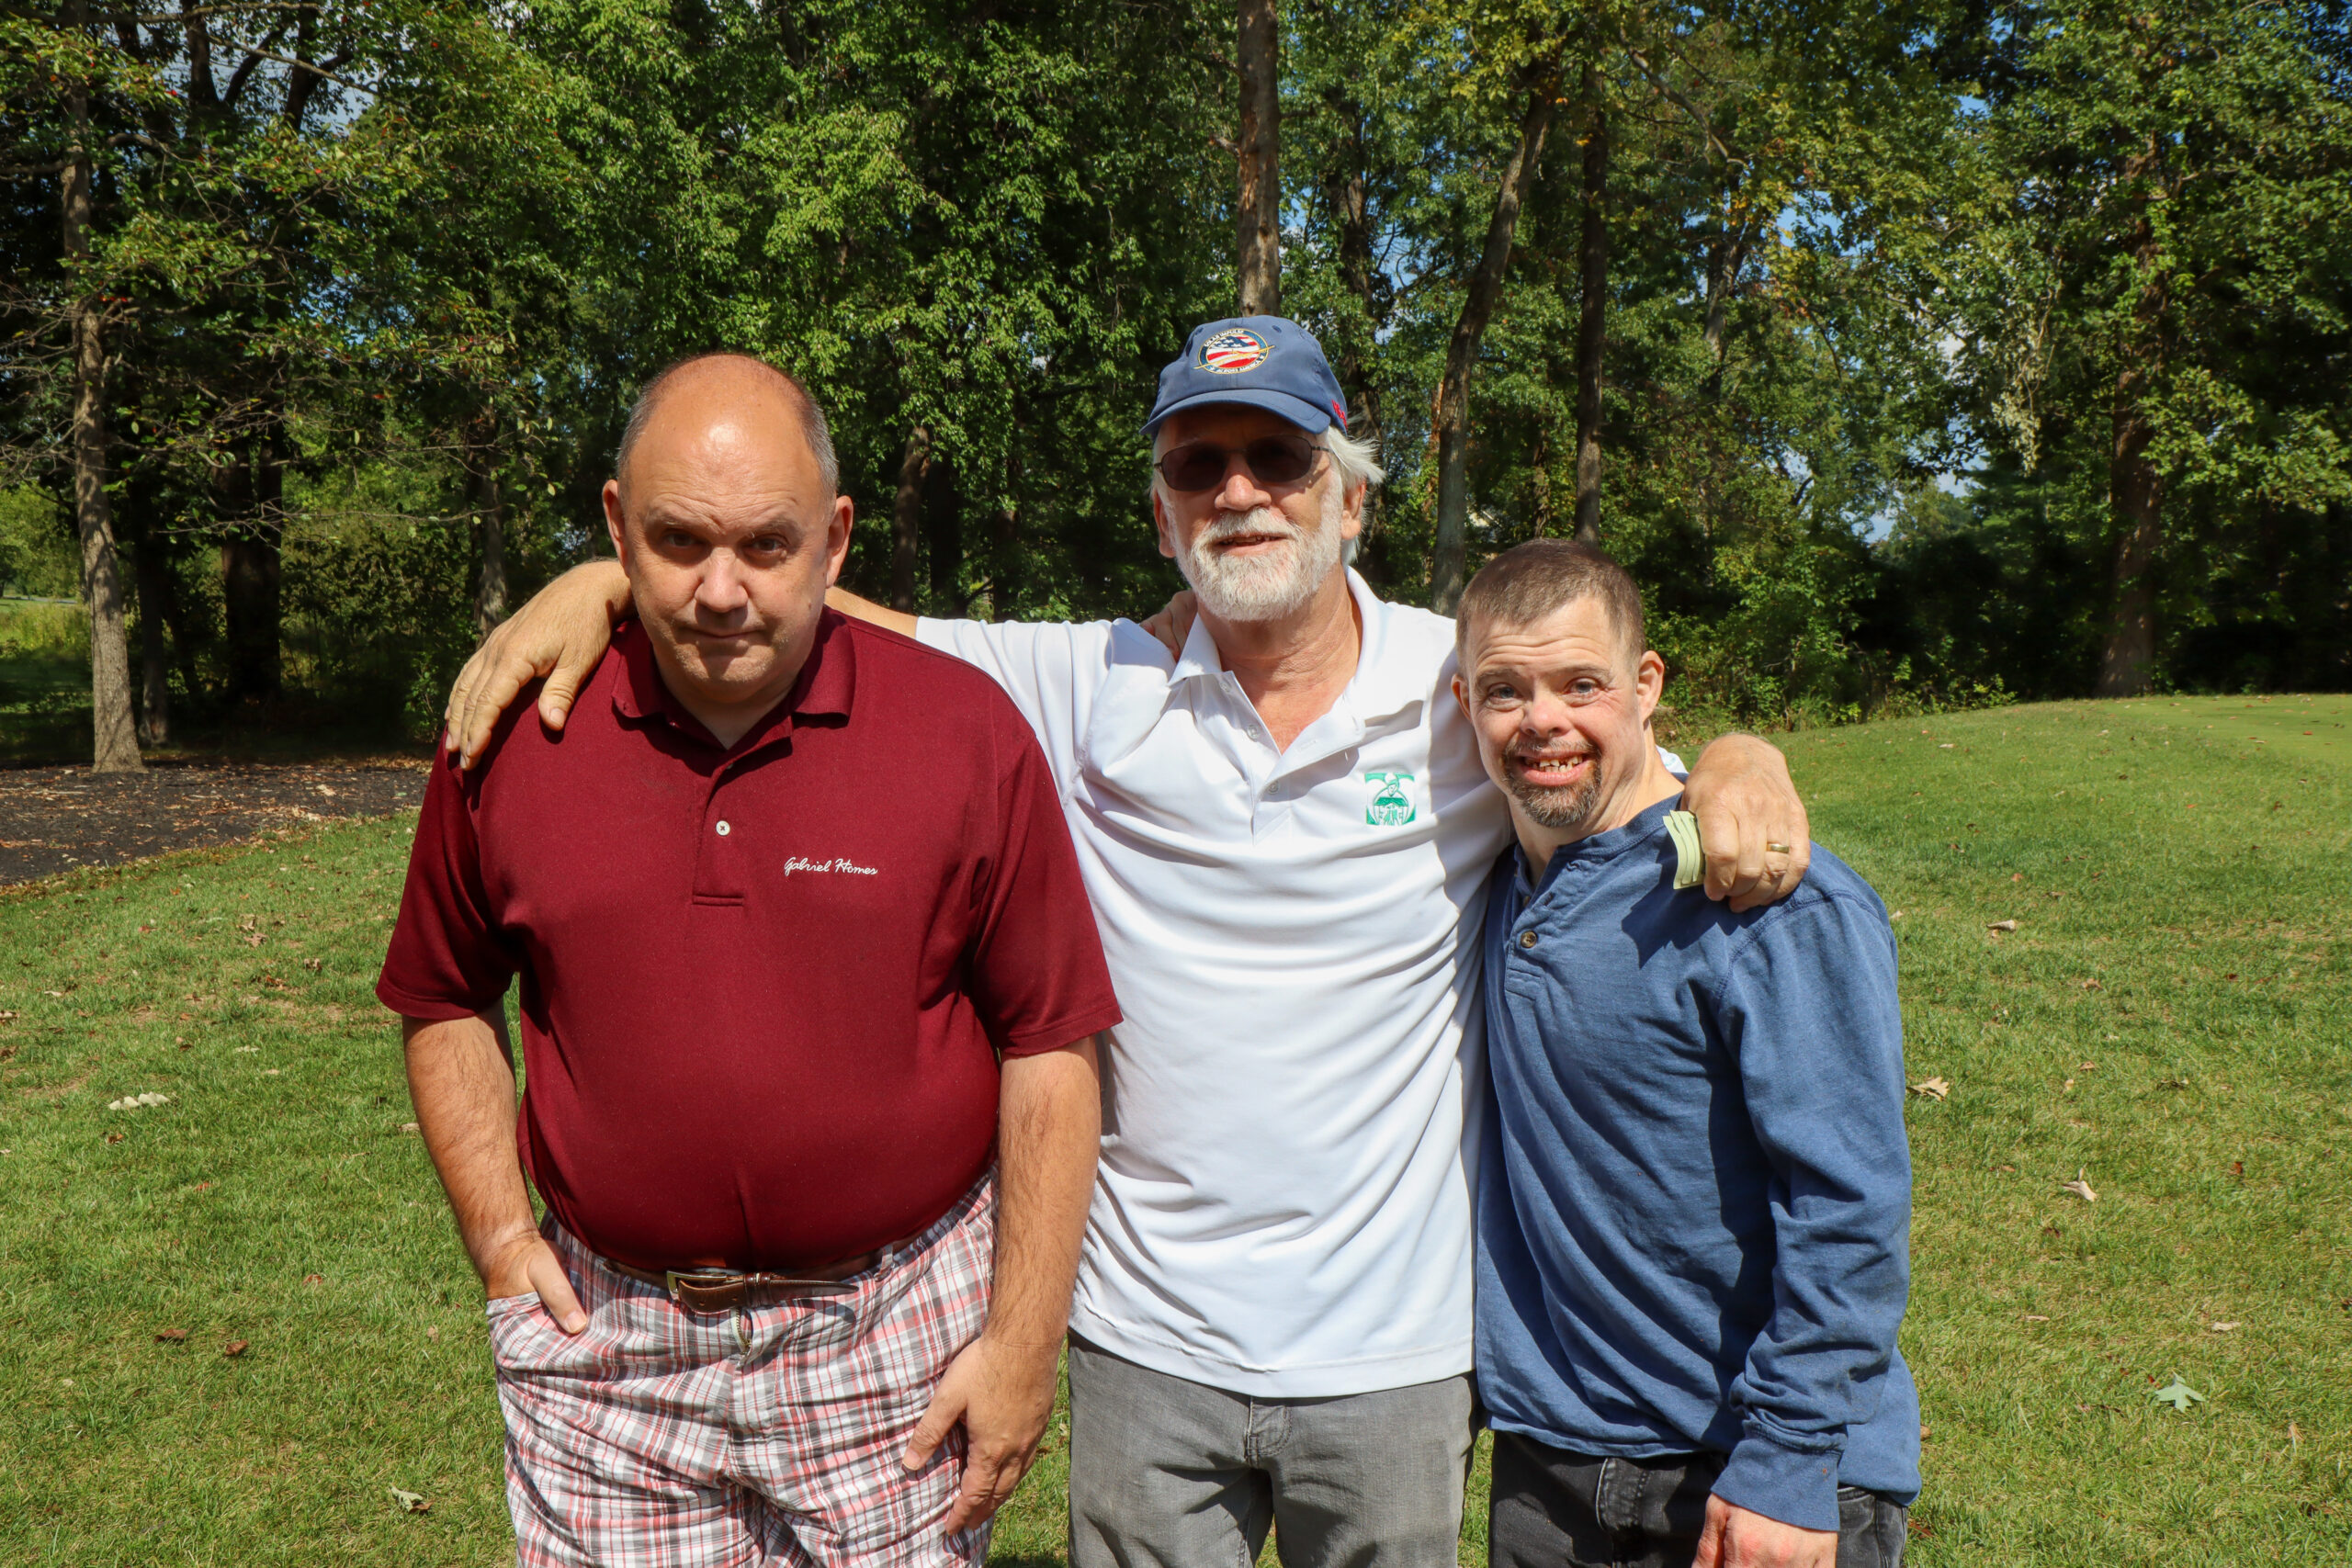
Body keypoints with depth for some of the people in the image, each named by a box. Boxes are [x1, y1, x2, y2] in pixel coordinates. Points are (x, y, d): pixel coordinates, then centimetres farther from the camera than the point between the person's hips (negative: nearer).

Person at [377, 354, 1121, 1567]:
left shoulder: (966, 732, -10)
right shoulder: (515, 736, -3)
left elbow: (1047, 1045, -7)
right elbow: (444, 1000, 12)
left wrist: (1024, 1343, -7)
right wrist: (498, 1235, 3)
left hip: (896, 1345, -1)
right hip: (608, 1349, 2)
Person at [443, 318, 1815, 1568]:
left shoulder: (1469, 689, -5)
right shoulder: (1097, 690, -5)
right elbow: (827, 614, 0)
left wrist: (1738, 762, -14)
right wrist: (601, 581, -11)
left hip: (1391, 1353, 0)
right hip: (1147, 1345, 1)